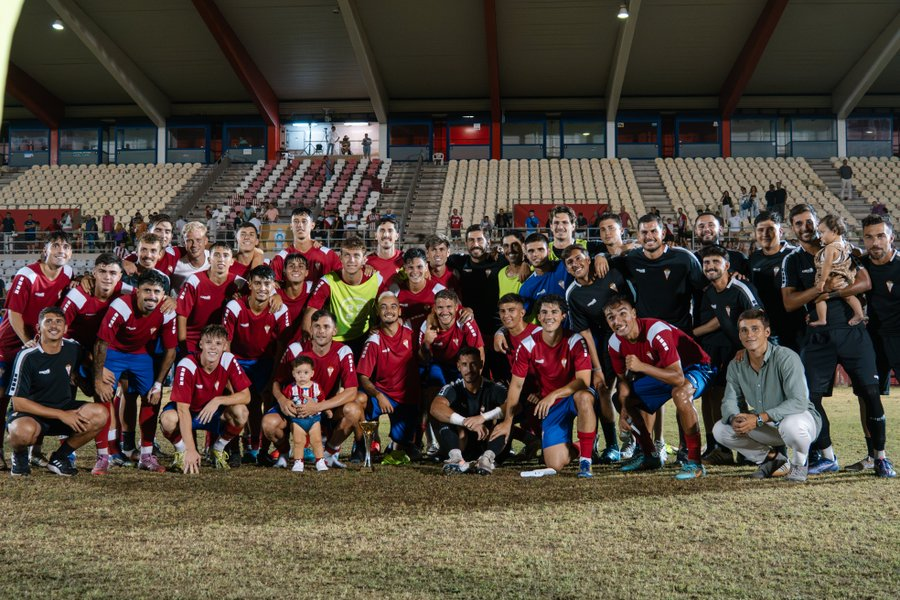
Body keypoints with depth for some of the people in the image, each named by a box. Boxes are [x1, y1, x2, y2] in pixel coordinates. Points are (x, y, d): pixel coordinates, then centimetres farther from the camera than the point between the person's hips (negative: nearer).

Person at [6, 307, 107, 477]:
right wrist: (61, 415, -21)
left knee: (100, 414, -24)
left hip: (66, 410, 5)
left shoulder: (73, 348, -2)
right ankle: (19, 455, 0)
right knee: (25, 431, -40)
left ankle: (59, 457, -2)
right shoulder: (27, 356, -15)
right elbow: (18, 403, -17)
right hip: (31, 414, -4)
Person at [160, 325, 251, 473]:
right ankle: (182, 453, -3)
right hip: (187, 412, -3)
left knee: (241, 412, -26)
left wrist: (218, 400, -33)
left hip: (213, 413, 3)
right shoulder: (187, 365, -28)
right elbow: (183, 409, -32)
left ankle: (218, 450, 2)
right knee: (169, 419, -36)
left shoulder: (229, 361, -17)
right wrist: (191, 450, -38)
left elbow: (246, 396, -15)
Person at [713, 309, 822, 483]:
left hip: (802, 418, -6)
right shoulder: (736, 365, -3)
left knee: (792, 425, -41)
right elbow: (729, 401, -3)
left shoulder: (786, 358, -23)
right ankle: (773, 460, 10)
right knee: (720, 430, -9)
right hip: (766, 426, 6)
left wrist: (759, 419, -36)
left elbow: (798, 402, -30)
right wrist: (734, 418, -28)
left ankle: (799, 464, -5)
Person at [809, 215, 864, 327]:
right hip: (843, 279, 8)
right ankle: (859, 314, 26)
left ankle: (822, 319, 0)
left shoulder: (830, 248, -24)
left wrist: (822, 281, -26)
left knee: (819, 297, 1)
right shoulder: (845, 245, 4)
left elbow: (827, 265, -28)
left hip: (831, 280, -8)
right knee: (848, 296, 23)